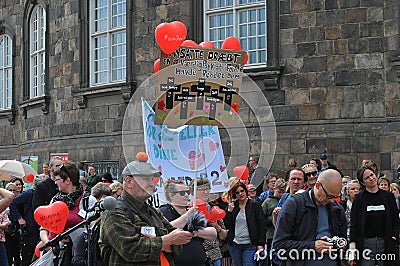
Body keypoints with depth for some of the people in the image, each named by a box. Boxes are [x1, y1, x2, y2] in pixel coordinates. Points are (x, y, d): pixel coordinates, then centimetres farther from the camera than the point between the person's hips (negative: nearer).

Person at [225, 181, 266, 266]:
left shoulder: (255, 205, -1)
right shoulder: (232, 206, 9)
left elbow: (261, 225, -3)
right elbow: (227, 225, 7)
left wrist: (260, 244, -9)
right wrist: (229, 211, -6)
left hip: (250, 245, -4)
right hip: (234, 244, 4)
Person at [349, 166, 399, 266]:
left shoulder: (388, 196, 8)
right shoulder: (359, 199, 4)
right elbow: (354, 225, 2)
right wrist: (352, 248, -6)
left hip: (386, 244, 1)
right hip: (366, 244, -1)